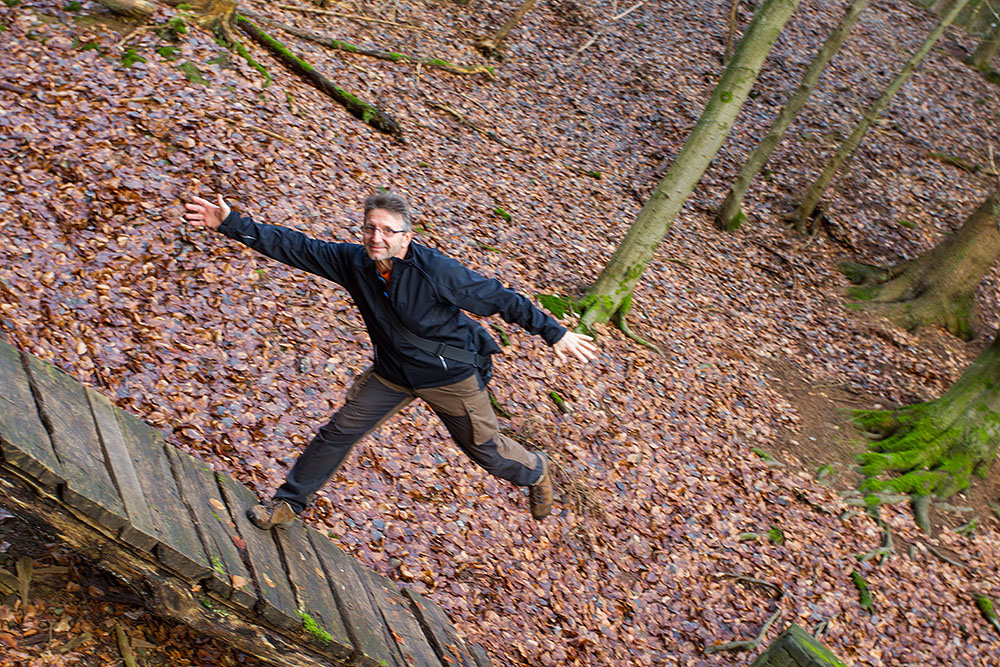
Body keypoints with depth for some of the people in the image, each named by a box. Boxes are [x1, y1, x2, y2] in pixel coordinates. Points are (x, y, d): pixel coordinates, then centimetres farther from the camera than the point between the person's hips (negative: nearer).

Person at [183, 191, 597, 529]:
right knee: (338, 433, 5)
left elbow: (499, 299, -22)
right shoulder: (353, 262, -15)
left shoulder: (434, 270, -28)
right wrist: (231, 225, -16)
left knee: (485, 449, 9)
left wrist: (555, 334, -18)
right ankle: (288, 504, 24)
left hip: (451, 375, -4)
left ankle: (535, 472, 43)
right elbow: (292, 246, -10)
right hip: (392, 373, 4)